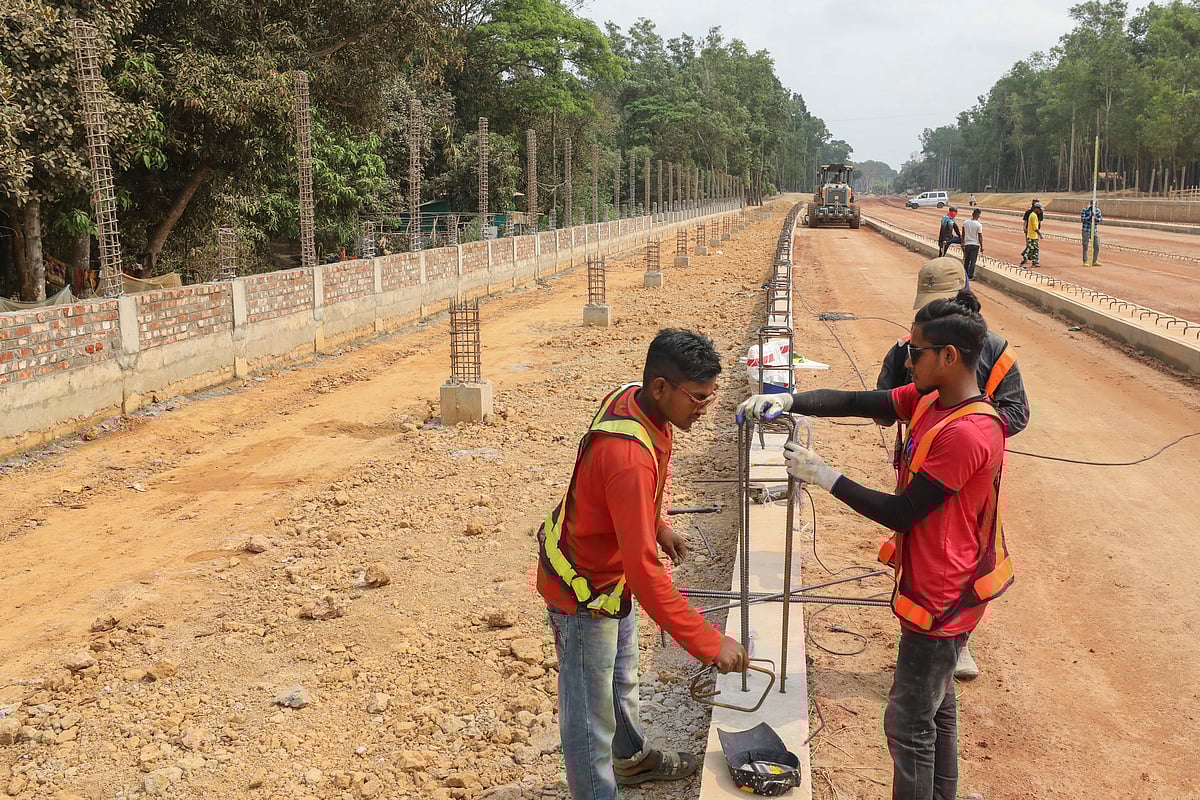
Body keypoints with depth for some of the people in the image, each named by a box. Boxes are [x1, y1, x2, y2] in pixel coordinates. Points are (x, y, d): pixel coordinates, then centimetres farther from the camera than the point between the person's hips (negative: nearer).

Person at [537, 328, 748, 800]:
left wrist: (657, 526, 15)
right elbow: (644, 571, -38)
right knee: (591, 710, 7)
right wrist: (708, 642, -33)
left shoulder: (632, 398, -10)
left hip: (612, 572, 10)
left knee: (621, 679, 31)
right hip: (583, 590, -10)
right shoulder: (629, 455, -38)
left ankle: (632, 759, 54)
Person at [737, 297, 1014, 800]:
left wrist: (824, 476, -19)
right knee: (936, 706, 24)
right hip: (937, 589, 10)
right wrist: (789, 401, -20)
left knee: (908, 725, 3)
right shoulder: (929, 400, 0)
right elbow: (855, 402, -4)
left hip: (942, 602, -10)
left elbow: (900, 513, -25)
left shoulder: (965, 434, -29)